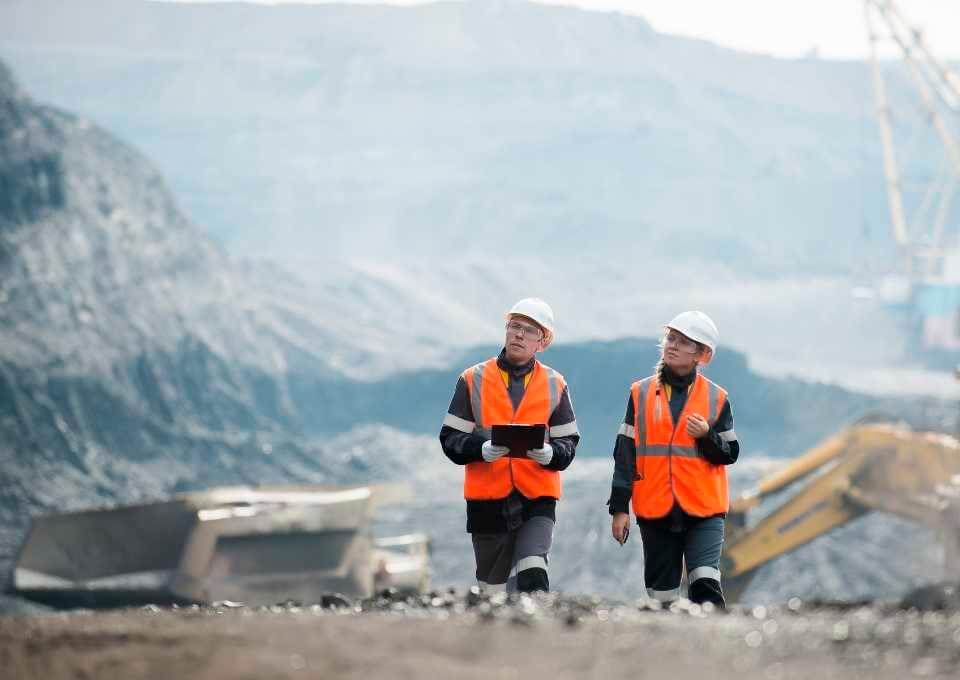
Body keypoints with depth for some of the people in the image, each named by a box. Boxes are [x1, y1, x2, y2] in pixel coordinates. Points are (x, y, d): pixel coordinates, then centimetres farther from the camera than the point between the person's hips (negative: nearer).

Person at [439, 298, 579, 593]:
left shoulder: (554, 385, 6)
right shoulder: (474, 380, 4)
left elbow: (568, 443, 4)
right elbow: (451, 439, 0)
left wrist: (549, 454, -20)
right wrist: (483, 449, -21)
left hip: (537, 499, -1)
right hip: (488, 501, 1)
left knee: (532, 577, -22)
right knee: (493, 588, 9)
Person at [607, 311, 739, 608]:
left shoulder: (716, 398, 4)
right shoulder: (641, 393, 6)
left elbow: (729, 453, 5)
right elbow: (625, 453, 6)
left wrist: (707, 436, -16)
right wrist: (620, 507, 1)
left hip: (704, 509, -2)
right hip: (655, 510, 2)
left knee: (705, 583, -19)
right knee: (662, 593, 6)